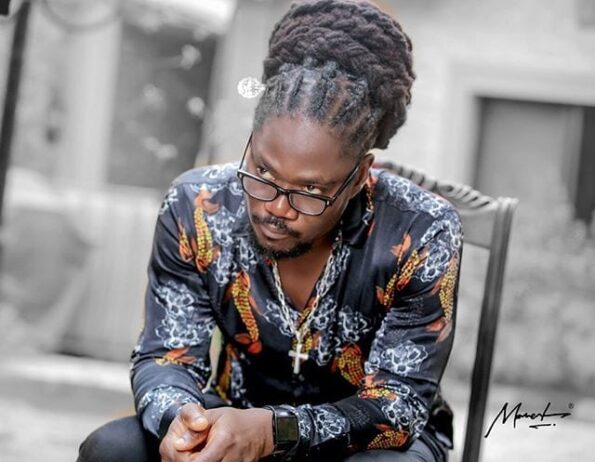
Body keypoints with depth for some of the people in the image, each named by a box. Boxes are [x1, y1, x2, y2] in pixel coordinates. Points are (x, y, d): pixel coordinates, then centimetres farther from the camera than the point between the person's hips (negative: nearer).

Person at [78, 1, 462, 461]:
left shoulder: (422, 235, -24)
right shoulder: (197, 207, -16)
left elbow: (400, 405, -24)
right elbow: (166, 354, -12)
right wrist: (176, 418, -37)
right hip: (238, 425, 3)